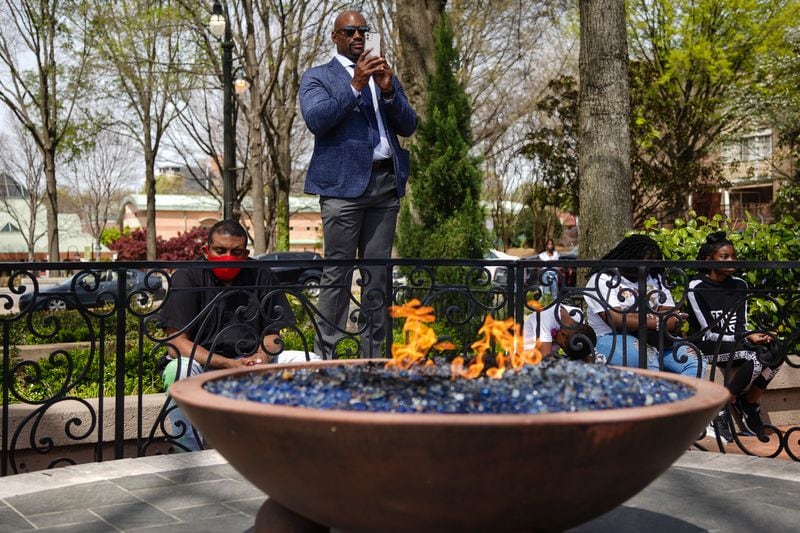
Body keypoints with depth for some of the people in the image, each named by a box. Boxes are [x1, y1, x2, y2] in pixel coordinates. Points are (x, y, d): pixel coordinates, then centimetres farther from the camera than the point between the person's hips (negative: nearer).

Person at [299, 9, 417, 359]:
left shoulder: (386, 76, 21)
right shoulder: (318, 77, 8)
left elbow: (408, 126, 13)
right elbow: (316, 120, -10)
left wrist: (389, 89, -3)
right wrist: (355, 85, -13)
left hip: (386, 184, 5)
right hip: (344, 184, -4)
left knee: (378, 274, 6)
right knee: (337, 273, -4)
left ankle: (374, 353, 12)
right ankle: (326, 354, 1)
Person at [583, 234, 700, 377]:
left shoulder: (655, 279, 21)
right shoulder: (603, 279, 0)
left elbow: (670, 313, 9)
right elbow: (616, 320, -13)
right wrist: (659, 323, -20)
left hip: (655, 339, 6)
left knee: (694, 361, -19)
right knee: (648, 357, -37)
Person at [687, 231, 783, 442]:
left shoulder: (740, 285, 9)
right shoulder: (697, 288, -9)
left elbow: (741, 326, 6)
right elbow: (709, 332, -13)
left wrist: (751, 336, -18)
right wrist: (746, 339, -21)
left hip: (734, 344, 6)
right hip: (706, 346, -6)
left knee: (775, 353, -22)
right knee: (757, 357, -30)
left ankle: (749, 405, -4)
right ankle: (722, 409, -15)